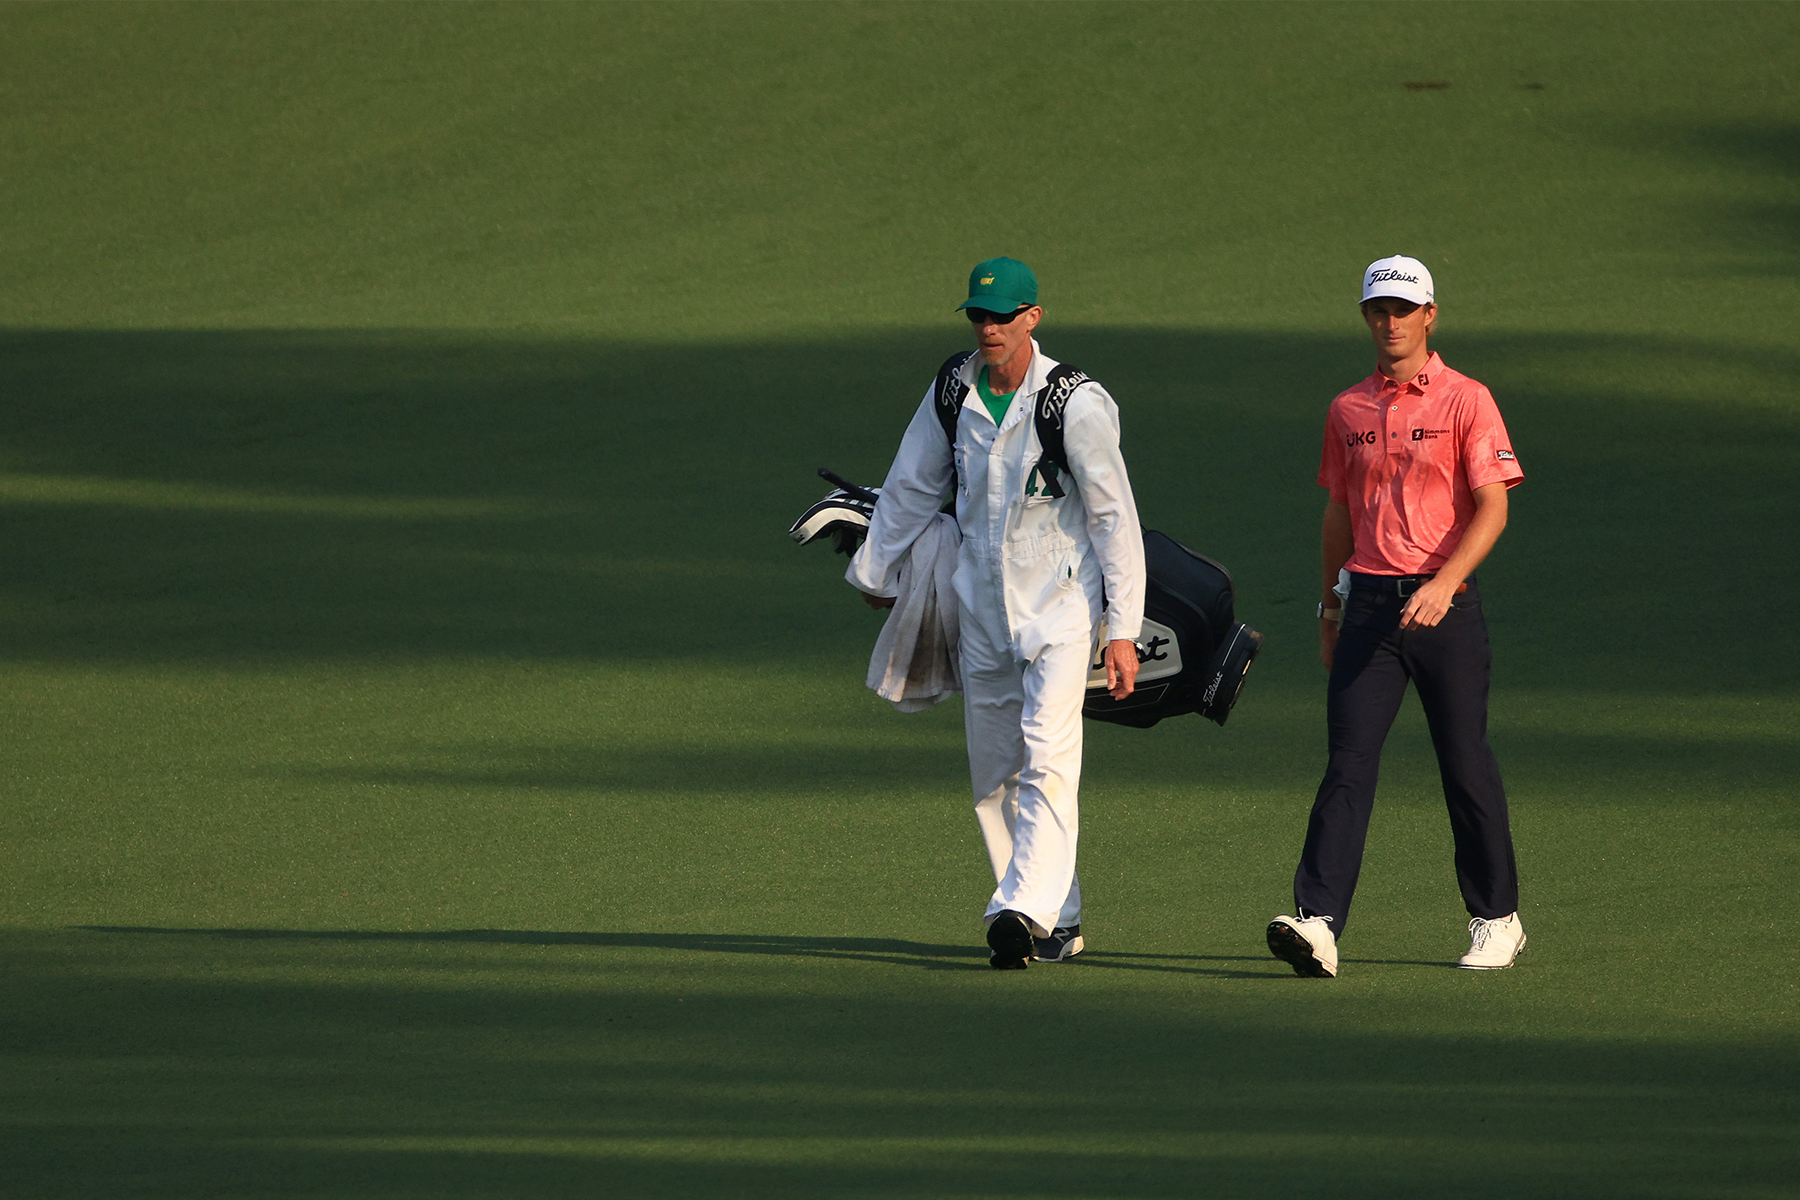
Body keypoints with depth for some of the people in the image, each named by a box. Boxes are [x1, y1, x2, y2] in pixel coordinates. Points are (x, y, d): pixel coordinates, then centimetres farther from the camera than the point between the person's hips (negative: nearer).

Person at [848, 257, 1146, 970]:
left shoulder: (1077, 404, -13)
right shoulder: (953, 394, 2)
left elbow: (1115, 519, -11)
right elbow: (910, 490, 17)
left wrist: (1123, 630, -14)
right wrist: (873, 574, 26)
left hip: (1061, 605, -6)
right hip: (981, 610, 6)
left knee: (1048, 759, -19)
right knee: (994, 773, 8)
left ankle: (1024, 910, -30)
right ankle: (1058, 922, 18)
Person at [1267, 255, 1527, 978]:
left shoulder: (1465, 401, -3)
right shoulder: (1348, 410, 13)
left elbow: (1492, 507, -10)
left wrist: (1444, 583, -22)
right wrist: (1330, 602, 22)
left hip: (1445, 604, -3)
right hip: (1369, 604, 3)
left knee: (1465, 764, 3)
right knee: (1348, 763, -8)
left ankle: (1497, 920, 19)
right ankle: (1318, 924, -18)